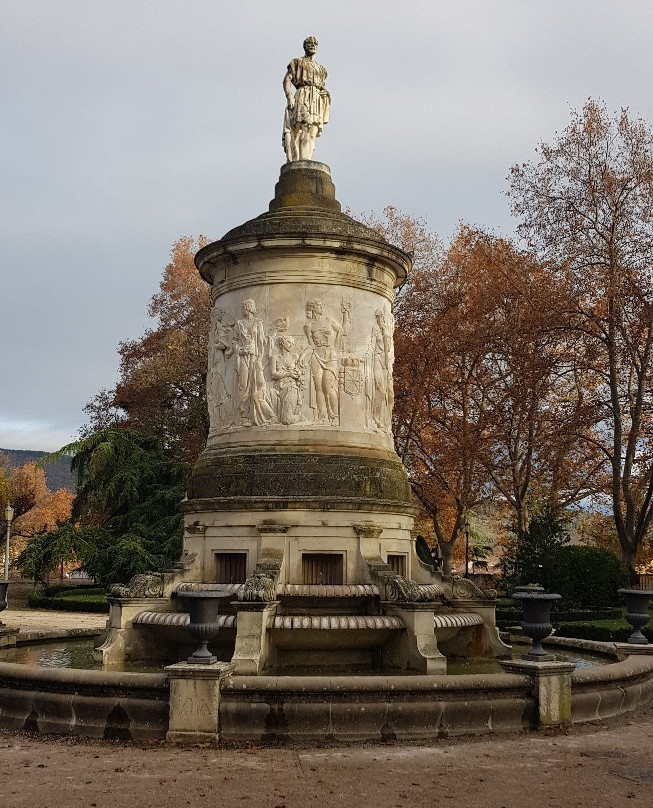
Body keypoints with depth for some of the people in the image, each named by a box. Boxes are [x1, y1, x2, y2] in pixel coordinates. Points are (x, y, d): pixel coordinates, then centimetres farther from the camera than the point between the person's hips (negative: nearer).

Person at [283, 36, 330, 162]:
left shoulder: (320, 69, 31)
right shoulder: (297, 62, 16)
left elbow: (322, 87, 29)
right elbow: (287, 80, 4)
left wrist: (326, 93, 5)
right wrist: (289, 96, -13)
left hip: (317, 98, 5)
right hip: (303, 95, -5)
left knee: (311, 132, -9)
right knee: (298, 128, -20)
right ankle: (293, 162, -28)